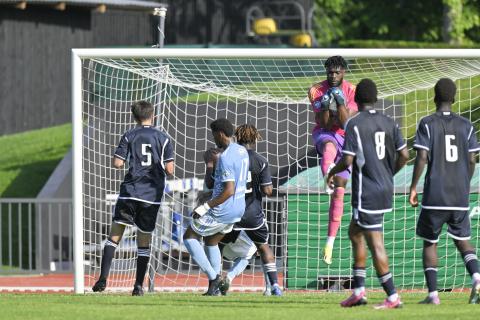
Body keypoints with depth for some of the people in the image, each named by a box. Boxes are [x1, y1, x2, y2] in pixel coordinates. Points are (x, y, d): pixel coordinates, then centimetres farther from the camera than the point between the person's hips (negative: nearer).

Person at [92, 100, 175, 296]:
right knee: (144, 240, 10)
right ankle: (138, 285, 7)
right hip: (152, 194, 1)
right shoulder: (163, 138, 3)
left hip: (130, 191, -1)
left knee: (114, 234, 1)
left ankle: (103, 278, -13)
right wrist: (166, 171, 22)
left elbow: (117, 163, -3)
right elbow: (169, 169, -1)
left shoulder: (129, 137, 2)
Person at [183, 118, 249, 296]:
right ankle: (214, 289, 19)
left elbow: (229, 190, -27)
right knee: (211, 241, 24)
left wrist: (205, 207, -24)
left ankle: (213, 276, -2)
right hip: (238, 210, 9)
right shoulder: (242, 151, 7)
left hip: (222, 211, -9)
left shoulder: (225, 158, -22)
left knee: (189, 237, 7)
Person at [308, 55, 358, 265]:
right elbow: (323, 122, -9)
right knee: (330, 146, -42)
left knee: (339, 192, -2)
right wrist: (325, 106, -28)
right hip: (324, 133, -1)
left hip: (345, 138, 1)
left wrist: (341, 103, -26)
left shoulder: (351, 92, -2)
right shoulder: (317, 90, -4)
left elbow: (346, 123, -11)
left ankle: (330, 242, 3)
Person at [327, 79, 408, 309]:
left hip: (366, 193, -7)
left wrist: (332, 172, 5)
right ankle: (358, 291, 19)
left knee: (375, 244, -5)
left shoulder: (354, 124, -12)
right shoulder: (389, 123, 6)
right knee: (355, 232, 20)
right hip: (385, 190, 7)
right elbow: (404, 155, 6)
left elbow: (347, 161, -15)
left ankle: (392, 297, -7)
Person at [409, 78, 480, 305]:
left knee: (429, 243, 9)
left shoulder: (427, 124, -4)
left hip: (435, 195, -3)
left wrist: (413, 187, -4)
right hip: (460, 196, 3)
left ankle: (433, 293, 2)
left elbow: (422, 158, -11)